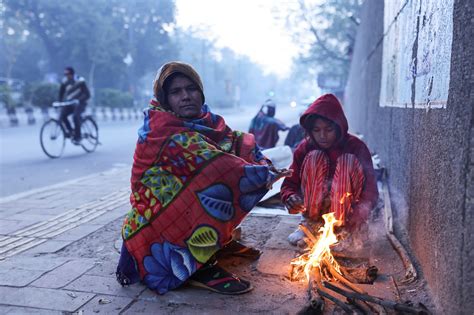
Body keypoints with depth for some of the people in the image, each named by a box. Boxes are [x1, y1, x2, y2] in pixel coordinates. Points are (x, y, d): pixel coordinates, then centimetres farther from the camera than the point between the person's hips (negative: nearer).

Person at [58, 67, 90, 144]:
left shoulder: (80, 81, -14)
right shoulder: (65, 82, 0)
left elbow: (87, 94, -20)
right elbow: (61, 93, 10)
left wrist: (79, 100, -35)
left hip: (79, 103, -5)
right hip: (69, 103, 5)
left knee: (75, 116, -31)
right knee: (62, 116, -20)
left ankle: (77, 137, -20)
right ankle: (70, 131, 1)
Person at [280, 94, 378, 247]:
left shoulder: (356, 147, -13)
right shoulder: (305, 148, -8)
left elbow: (370, 190, -16)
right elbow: (290, 184, -7)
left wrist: (358, 215, -36)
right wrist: (291, 197, -31)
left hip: (346, 209, -1)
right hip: (315, 209, 1)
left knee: (349, 160, -24)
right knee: (315, 157, -21)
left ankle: (343, 227, -23)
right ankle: (310, 223, -17)